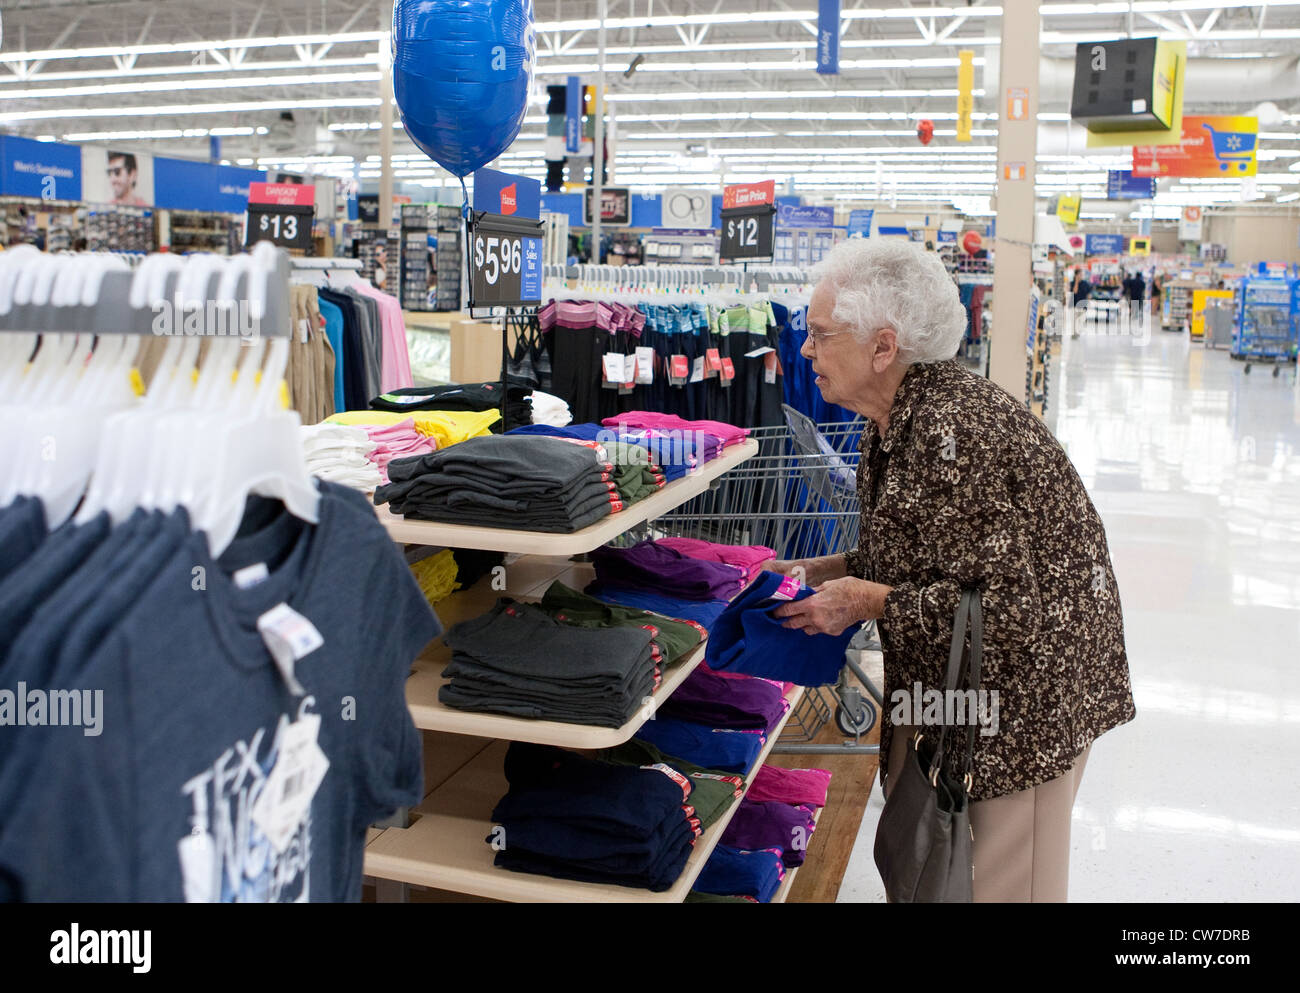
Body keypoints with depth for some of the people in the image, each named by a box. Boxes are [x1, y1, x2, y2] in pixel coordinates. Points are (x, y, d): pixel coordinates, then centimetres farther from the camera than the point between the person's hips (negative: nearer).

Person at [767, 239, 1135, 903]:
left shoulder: (950, 432, -28)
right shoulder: (895, 419, 3)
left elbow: (1007, 605, -28)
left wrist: (869, 603, -21)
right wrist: (823, 571, 1)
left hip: (1024, 693, -9)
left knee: (998, 880, 5)